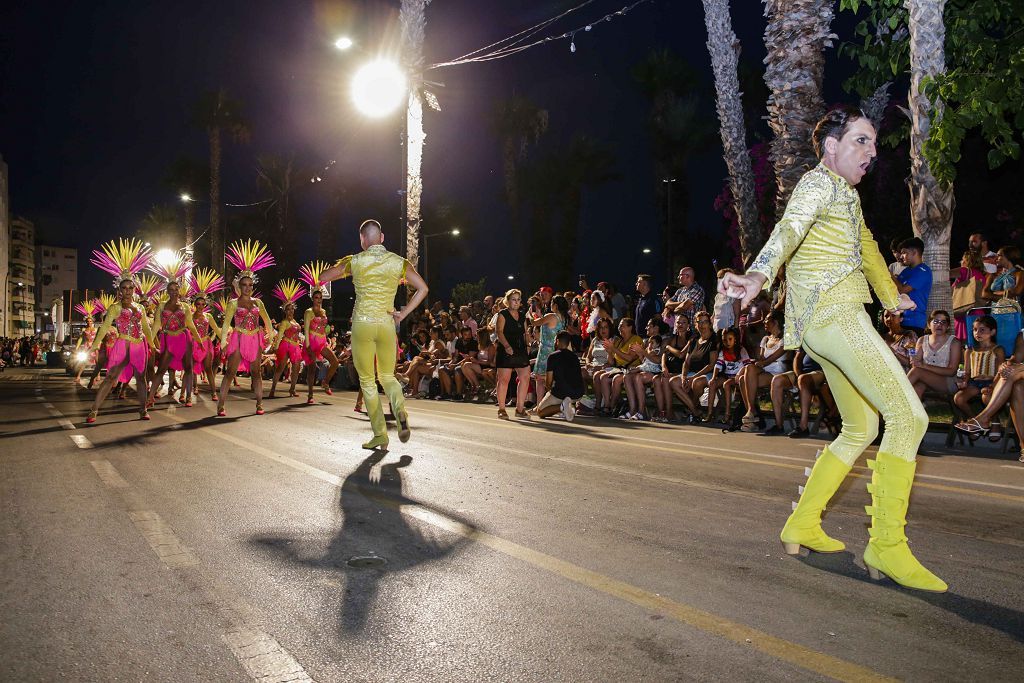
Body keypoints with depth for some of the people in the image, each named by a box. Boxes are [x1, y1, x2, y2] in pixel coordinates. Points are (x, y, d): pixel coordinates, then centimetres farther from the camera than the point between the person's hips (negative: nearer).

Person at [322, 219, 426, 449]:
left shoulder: (355, 261, -2)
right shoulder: (399, 262, 3)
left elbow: (322, 277, 8)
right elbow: (422, 288, 1)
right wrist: (403, 314, 4)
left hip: (362, 324, -2)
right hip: (387, 325, 2)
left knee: (367, 381, 8)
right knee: (387, 376, 17)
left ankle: (380, 435, 5)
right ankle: (400, 411, -14)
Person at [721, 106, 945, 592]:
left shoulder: (848, 193, 25)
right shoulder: (820, 182, -5)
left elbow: (866, 248, 38)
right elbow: (789, 228, -26)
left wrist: (892, 297, 50)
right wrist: (758, 275, -45)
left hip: (835, 319, 10)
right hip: (832, 313, -10)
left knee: (861, 429, 14)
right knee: (908, 415, -16)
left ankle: (802, 524, 19)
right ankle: (886, 545, -12)